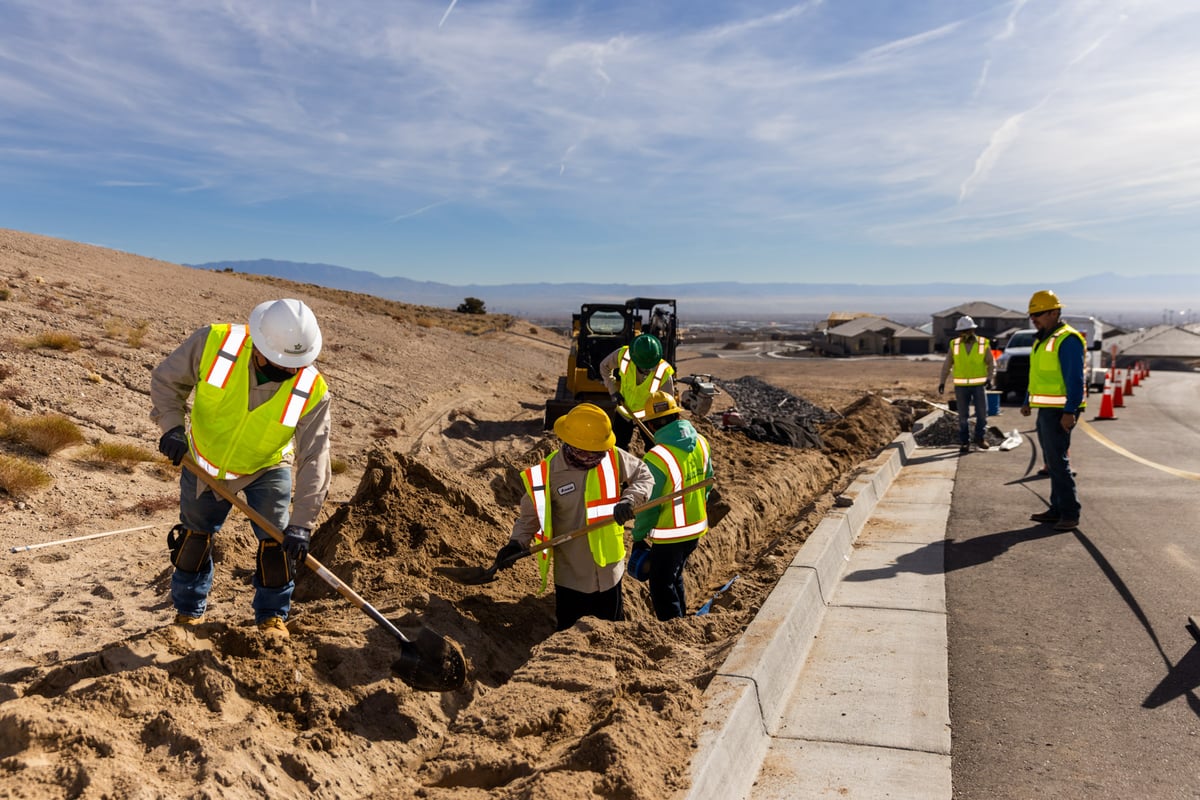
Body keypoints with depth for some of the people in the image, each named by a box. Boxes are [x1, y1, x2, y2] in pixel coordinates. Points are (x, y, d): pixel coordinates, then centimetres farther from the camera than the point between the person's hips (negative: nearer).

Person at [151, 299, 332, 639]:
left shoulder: (312, 391, -31)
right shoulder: (213, 343, -30)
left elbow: (314, 460, -29)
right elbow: (166, 379, -12)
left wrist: (301, 524, -32)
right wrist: (172, 426, -27)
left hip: (267, 470, -1)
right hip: (204, 462, 1)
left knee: (276, 540, -6)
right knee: (194, 537, 14)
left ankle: (272, 616, 16)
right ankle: (188, 611, 36)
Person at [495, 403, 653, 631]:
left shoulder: (614, 458, -12)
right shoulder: (548, 472, -16)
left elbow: (644, 477, 0)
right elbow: (531, 513, -6)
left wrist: (629, 500, -19)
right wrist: (517, 543, -20)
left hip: (609, 570, 2)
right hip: (571, 575, -2)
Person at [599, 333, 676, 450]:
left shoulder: (664, 374, -34)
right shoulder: (623, 355, -29)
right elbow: (605, 366, -6)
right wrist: (613, 390, -14)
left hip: (649, 415, -2)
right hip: (624, 410, 2)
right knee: (617, 447, 14)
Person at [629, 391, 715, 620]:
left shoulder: (656, 458, -26)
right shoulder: (701, 443, -4)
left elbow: (648, 505, -18)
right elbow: (707, 483, 9)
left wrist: (639, 538, -4)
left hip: (669, 537, -7)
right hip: (696, 529, 7)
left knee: (662, 588, 10)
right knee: (675, 577, 27)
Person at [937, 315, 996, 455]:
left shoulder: (983, 344, -2)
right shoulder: (954, 344, 1)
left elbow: (991, 363, 0)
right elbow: (947, 365, 4)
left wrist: (990, 379, -14)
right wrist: (942, 382, -1)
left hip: (979, 385, 0)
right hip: (961, 386, 0)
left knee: (982, 413, 2)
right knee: (963, 416, 2)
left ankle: (979, 438, 20)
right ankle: (964, 443, 9)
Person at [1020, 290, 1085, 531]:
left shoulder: (1068, 339, -14)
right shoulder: (1043, 340, 17)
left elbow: (1075, 379, -20)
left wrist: (1070, 411, -25)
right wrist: (1027, 402, 21)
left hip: (1060, 411, -10)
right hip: (1045, 410, 10)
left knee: (1058, 461, -11)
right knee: (1052, 461, 13)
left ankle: (1070, 515, -6)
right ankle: (1057, 509, 20)